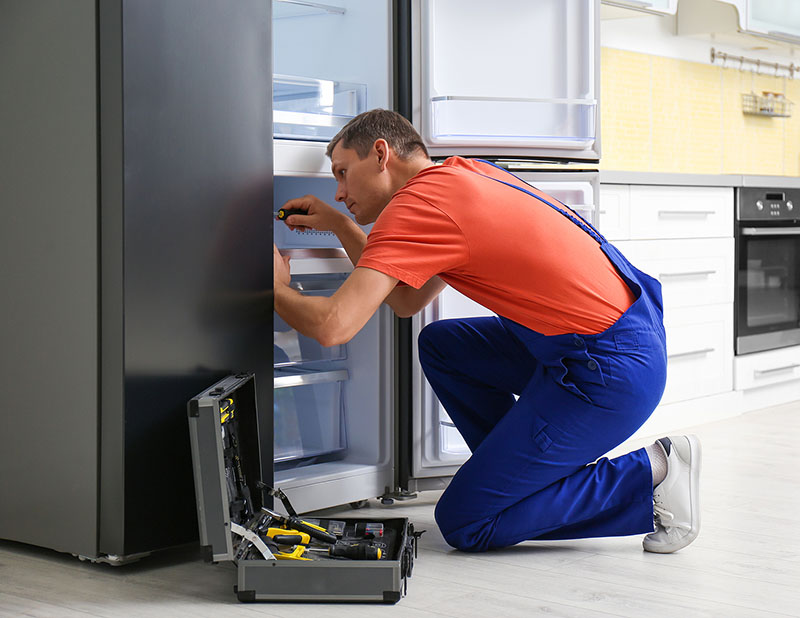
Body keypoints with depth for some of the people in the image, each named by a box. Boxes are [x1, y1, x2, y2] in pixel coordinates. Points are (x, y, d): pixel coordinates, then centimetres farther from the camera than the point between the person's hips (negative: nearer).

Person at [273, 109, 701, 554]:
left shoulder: (417, 203, -13)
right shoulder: (464, 176, 15)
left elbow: (332, 326, -20)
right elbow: (409, 301, 24)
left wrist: (279, 287, 0)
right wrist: (340, 226, 21)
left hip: (609, 372, -9)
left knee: (463, 524, 0)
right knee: (441, 345, 21)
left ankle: (646, 477, -1)